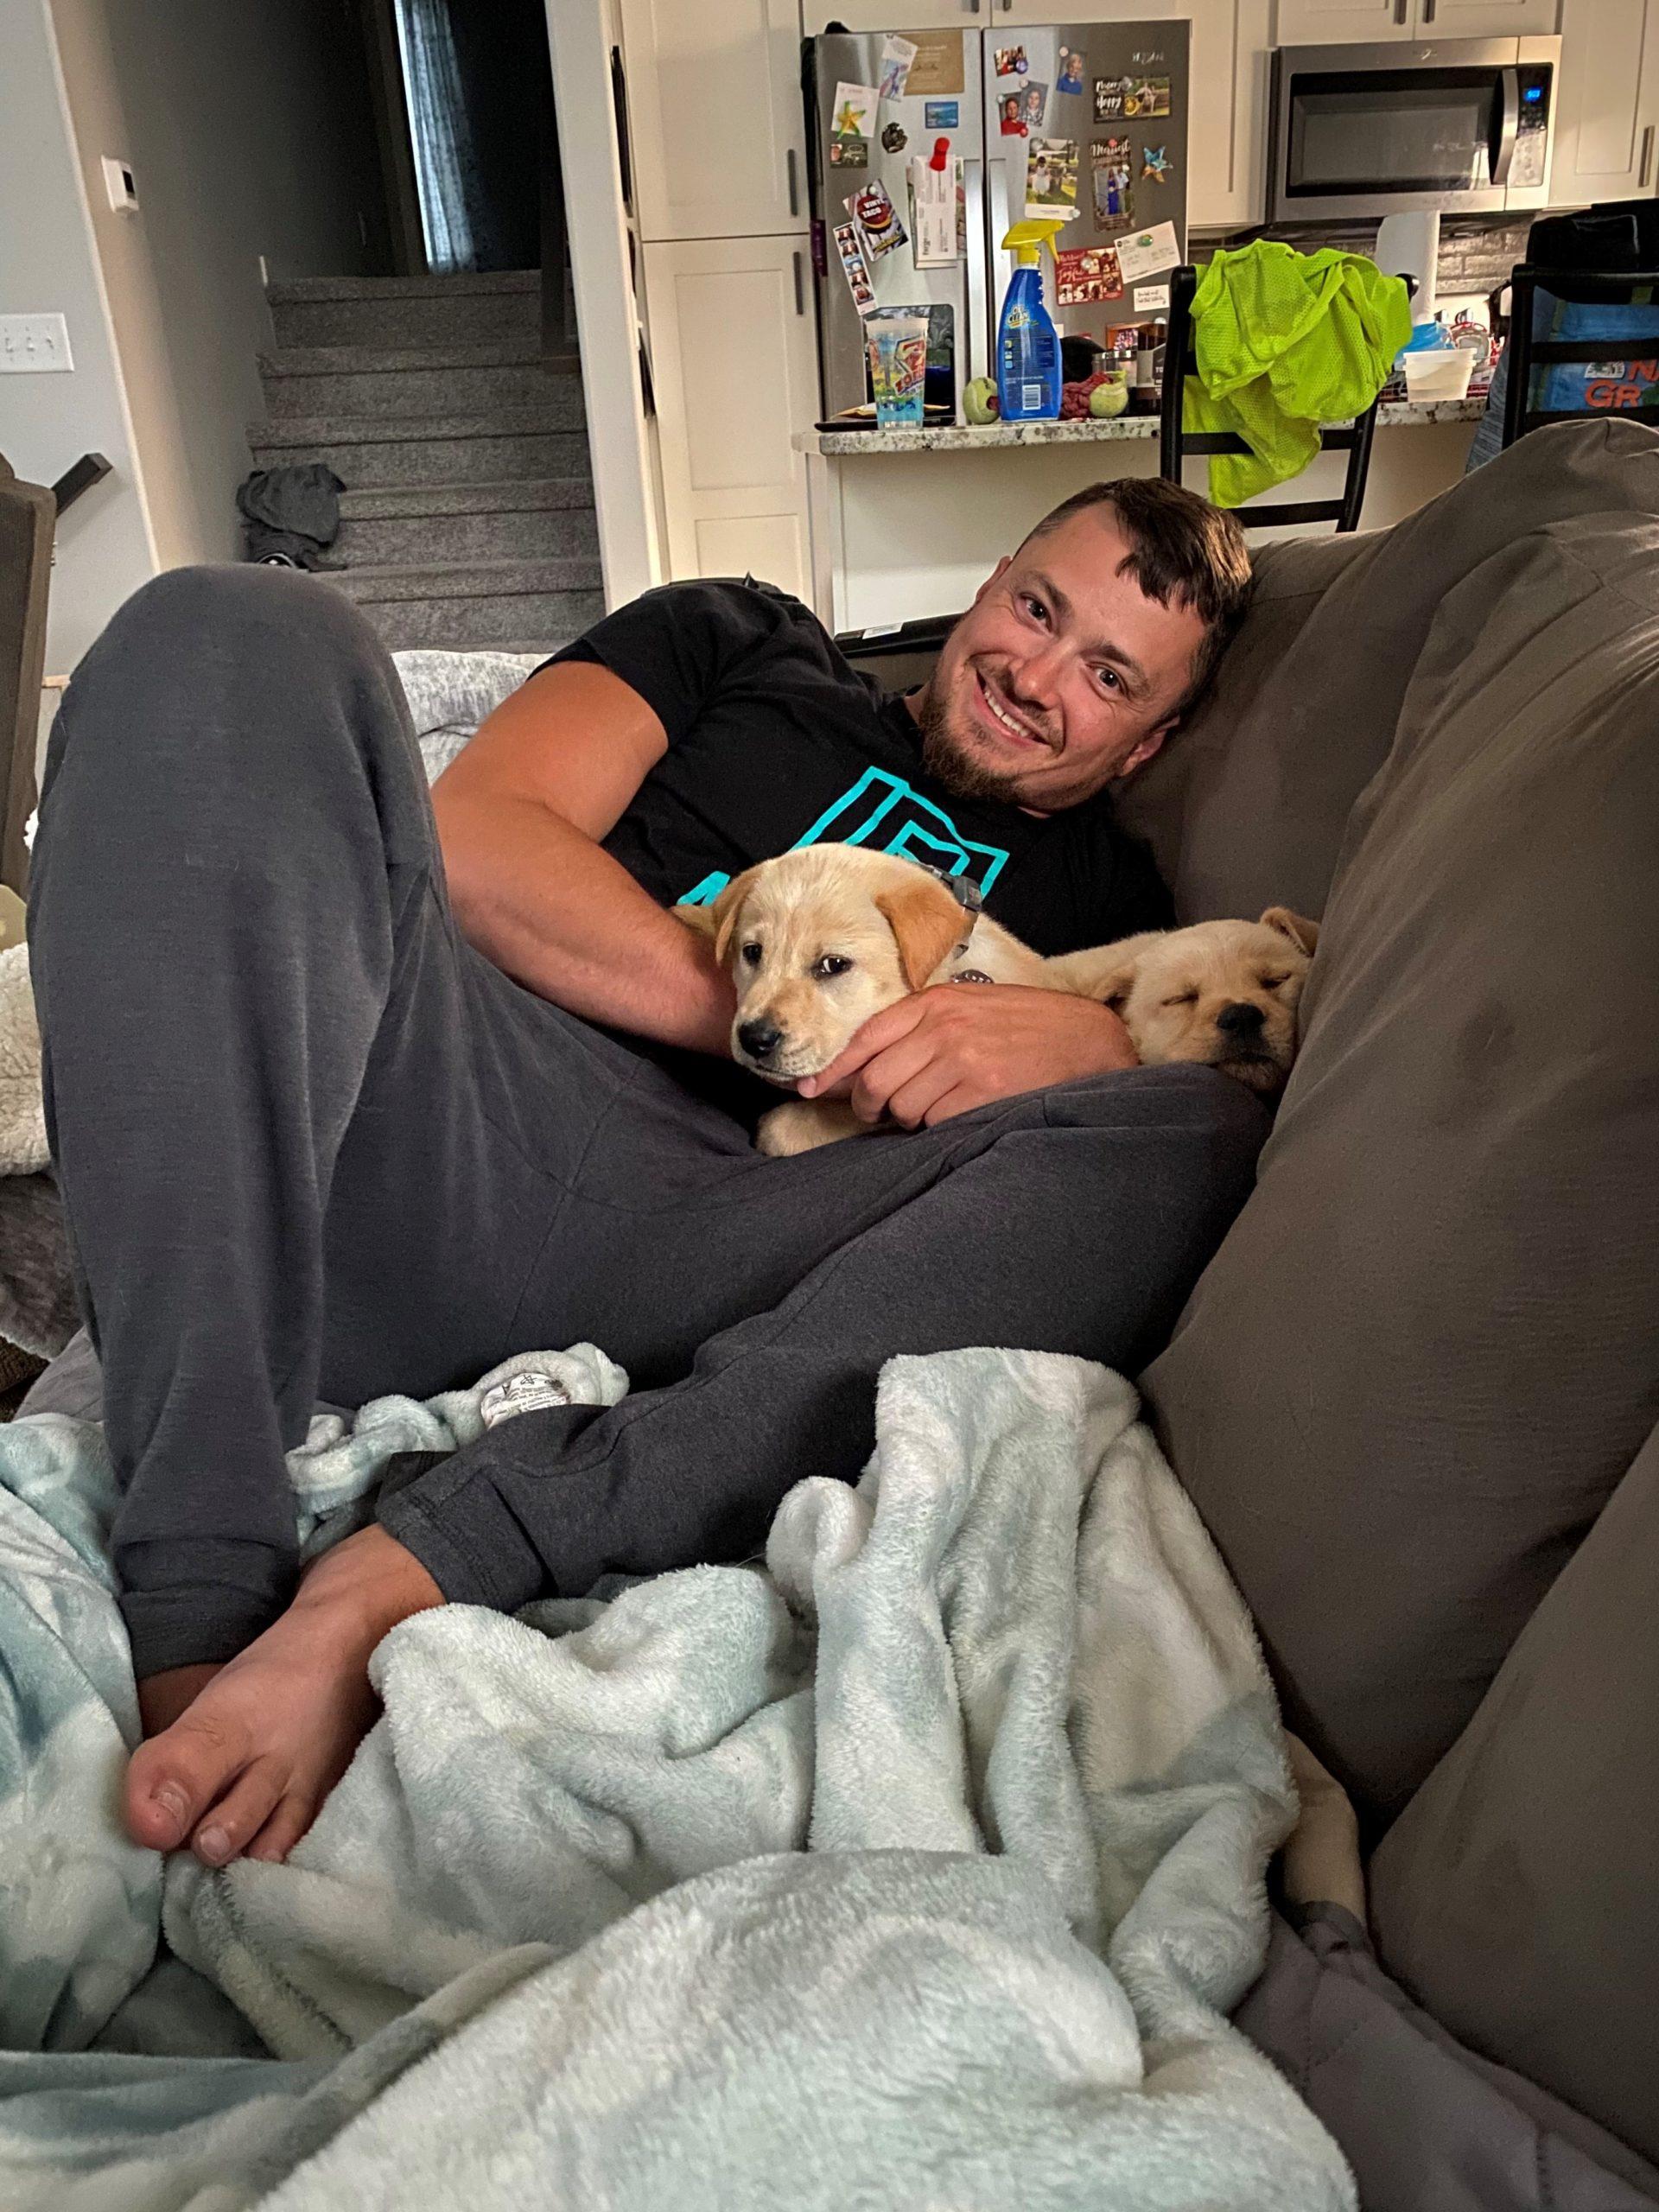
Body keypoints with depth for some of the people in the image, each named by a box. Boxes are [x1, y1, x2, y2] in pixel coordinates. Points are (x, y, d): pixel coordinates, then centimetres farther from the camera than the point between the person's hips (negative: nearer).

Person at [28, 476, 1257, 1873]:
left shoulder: (1107, 900, 27)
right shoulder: (745, 646, 24)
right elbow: (470, 840, 8)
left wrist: (1093, 1045, -9)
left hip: (702, 1261, 0)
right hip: (444, 1156, 1)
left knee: (1207, 1144, -20)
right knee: (242, 640, -17)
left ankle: (402, 1578, -31)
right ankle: (199, 1605, -30)